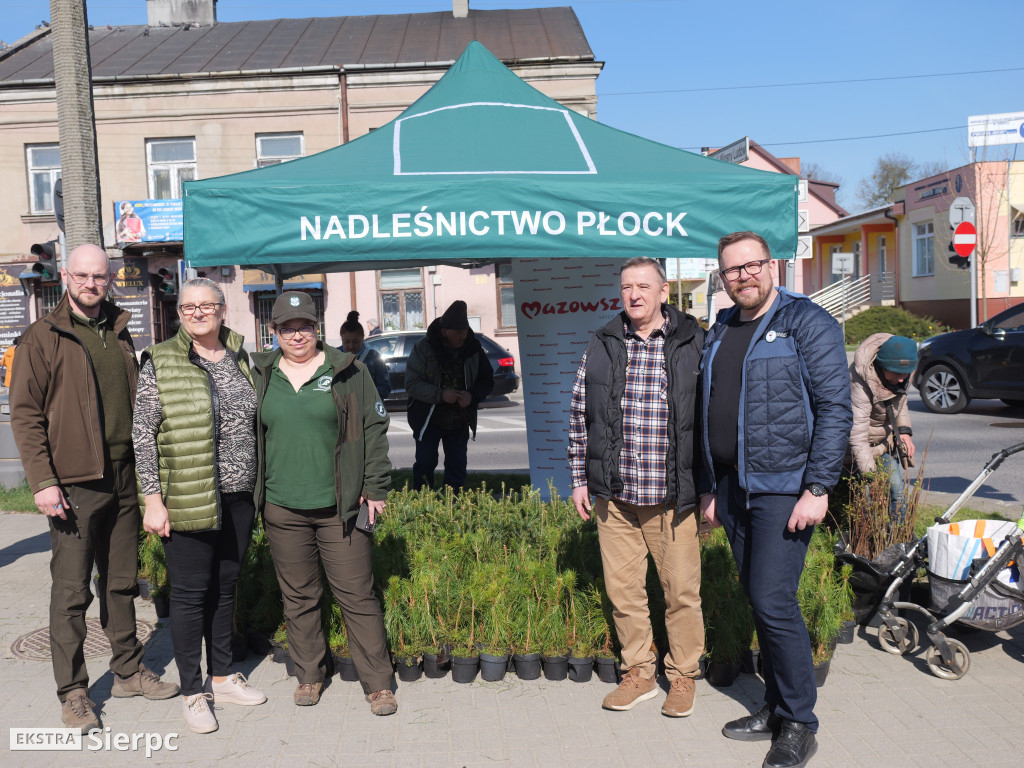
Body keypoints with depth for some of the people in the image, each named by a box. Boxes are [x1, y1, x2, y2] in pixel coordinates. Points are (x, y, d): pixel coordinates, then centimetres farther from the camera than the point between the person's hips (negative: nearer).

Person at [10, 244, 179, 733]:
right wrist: (43, 480, -14)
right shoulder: (42, 338, -3)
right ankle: (72, 692, 15)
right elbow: (25, 414, -6)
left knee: (122, 582, 14)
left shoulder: (119, 334, 13)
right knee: (71, 591, 2)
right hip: (74, 485, -5)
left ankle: (128, 672, 28)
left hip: (124, 480, 5)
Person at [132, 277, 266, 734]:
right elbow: (143, 436, -7)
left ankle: (222, 678, 30)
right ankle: (192, 693, 19)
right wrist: (153, 500, -11)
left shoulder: (240, 358, 8)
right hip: (187, 501, -4)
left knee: (225, 587, 15)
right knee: (190, 593, 4)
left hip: (238, 497, 4)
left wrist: (256, 489, 14)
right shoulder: (161, 364, -5)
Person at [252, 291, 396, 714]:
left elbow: (374, 430, 1)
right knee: (298, 597, 13)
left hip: (340, 507, -3)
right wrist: (254, 494, 12)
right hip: (282, 509, 3)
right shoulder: (260, 376, 9)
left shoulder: (348, 371, 1)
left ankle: (378, 682, 12)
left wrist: (375, 488, -3)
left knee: (357, 595, 1)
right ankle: (309, 675, 30)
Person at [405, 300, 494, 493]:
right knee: (425, 464, 1)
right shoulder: (424, 347, -13)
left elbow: (487, 380, 5)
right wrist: (440, 395, -30)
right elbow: (412, 384, -16)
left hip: (460, 421, 3)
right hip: (428, 419, -3)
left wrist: (472, 395, -17)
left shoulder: (473, 349, -3)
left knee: (457, 467, 8)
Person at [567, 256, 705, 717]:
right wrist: (580, 478, 8)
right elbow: (579, 415, 12)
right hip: (615, 496, 3)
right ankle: (639, 673, 29)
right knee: (622, 590, 11)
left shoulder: (694, 345, -1)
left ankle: (683, 675, 27)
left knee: (682, 590, 6)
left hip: (674, 496, -2)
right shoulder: (601, 347, 7)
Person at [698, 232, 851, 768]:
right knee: (760, 601, 12)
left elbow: (835, 409, -12)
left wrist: (817, 488, -17)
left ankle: (798, 724, 10)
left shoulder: (807, 322, -6)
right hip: (733, 489, 7)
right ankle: (776, 709, 26)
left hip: (784, 488, -6)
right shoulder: (718, 334, 15)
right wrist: (708, 487, 17)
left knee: (773, 601, -8)